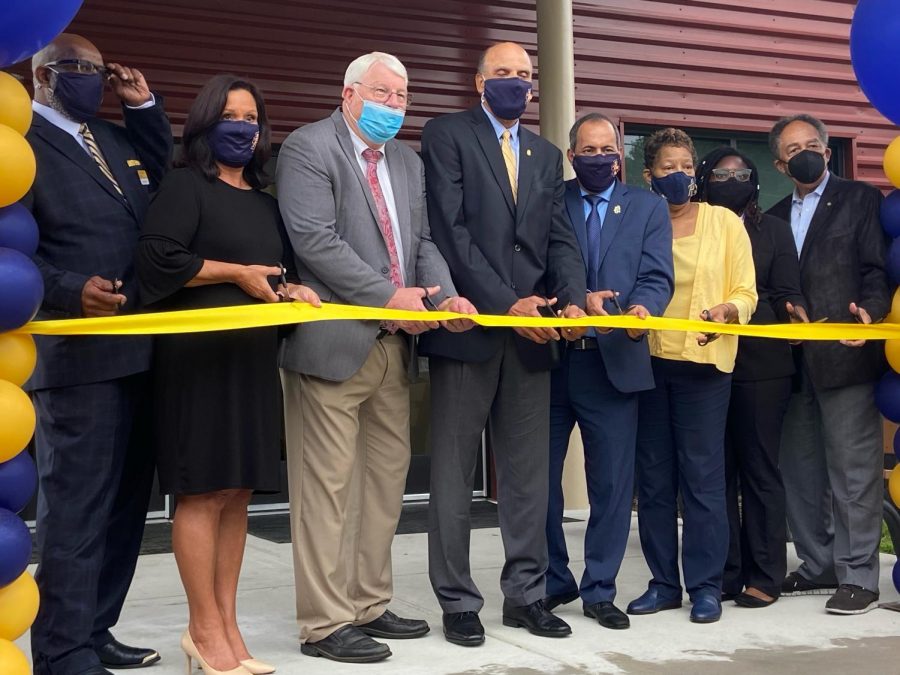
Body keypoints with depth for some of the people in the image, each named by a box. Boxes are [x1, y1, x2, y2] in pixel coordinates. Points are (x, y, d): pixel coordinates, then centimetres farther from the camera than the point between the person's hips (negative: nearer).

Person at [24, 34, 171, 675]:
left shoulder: (116, 138, 18)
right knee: (76, 507, -4)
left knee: (125, 501, 13)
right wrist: (70, 290, -24)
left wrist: (144, 104, 17)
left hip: (138, 352, 8)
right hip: (77, 355, -8)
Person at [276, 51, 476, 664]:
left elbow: (423, 241, 13)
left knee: (387, 480, 13)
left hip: (396, 344, 8)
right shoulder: (308, 149, -6)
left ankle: (369, 604, 25)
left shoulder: (408, 161, 17)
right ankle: (325, 623, 7)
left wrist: (444, 296, -6)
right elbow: (315, 240, -16)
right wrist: (390, 296, -17)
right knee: (328, 485, -3)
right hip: (335, 342, -8)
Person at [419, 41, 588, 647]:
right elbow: (451, 229, -10)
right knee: (454, 473, 3)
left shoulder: (548, 155, 18)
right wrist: (507, 302, -16)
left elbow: (561, 239, 11)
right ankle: (458, 601, 12)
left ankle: (526, 594, 20)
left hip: (533, 329, 5)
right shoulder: (447, 135, 1)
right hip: (469, 323, -5)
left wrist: (572, 300, -8)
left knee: (529, 473, 9)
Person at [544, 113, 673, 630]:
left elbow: (658, 277, -3)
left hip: (614, 361, 0)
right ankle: (553, 582, 24)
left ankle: (600, 590, 18)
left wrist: (641, 309, -24)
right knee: (540, 478, 7)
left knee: (613, 484, 4)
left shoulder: (649, 208, 9)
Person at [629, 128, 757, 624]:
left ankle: (706, 585, 8)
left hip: (703, 362, -2)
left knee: (702, 475, -2)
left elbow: (745, 293, 2)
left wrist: (727, 312, -19)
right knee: (653, 477, 6)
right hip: (647, 361, 2)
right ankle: (663, 582, 17)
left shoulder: (724, 222, 5)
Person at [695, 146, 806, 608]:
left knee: (759, 470, 2)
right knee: (717, 472, 5)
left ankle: (764, 575, 9)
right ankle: (726, 573, 12)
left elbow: (786, 294, 2)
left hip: (760, 366, -1)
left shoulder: (772, 230, 9)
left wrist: (792, 312, -19)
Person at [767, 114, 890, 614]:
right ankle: (819, 566, 22)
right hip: (793, 361, 6)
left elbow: (876, 270, -6)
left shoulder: (860, 199, 3)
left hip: (844, 354, -6)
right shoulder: (775, 217, 19)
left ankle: (858, 576, 3)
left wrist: (869, 311, -22)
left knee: (853, 469, -4)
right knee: (802, 470, 11)